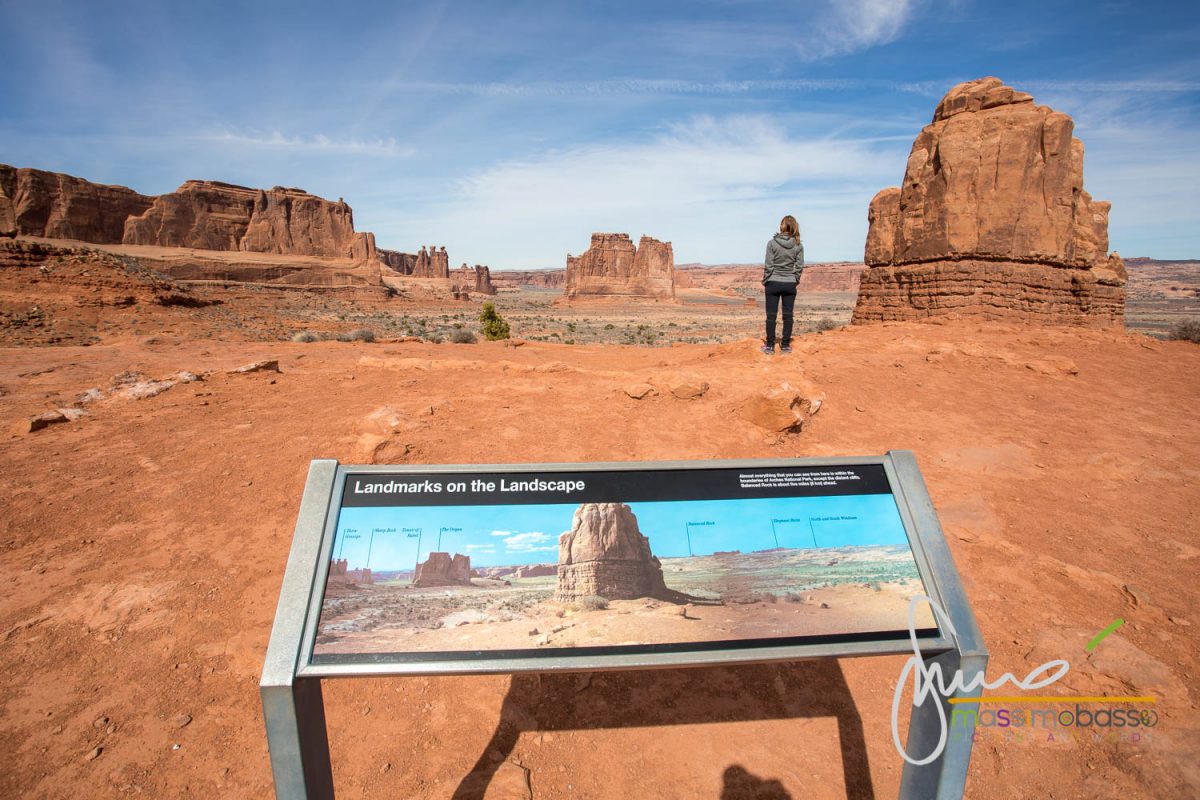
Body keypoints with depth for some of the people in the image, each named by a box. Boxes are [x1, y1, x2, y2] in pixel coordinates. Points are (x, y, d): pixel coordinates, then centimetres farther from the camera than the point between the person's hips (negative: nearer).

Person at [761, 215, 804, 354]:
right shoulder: (798, 245, -2)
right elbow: (799, 267, 0)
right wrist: (795, 280, 13)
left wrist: (764, 282, 1)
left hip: (773, 283, -2)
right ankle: (785, 345, 13)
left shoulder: (772, 243, -10)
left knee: (771, 315, 4)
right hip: (790, 284, 2)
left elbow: (768, 266, -8)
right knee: (788, 316, 8)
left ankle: (770, 346, 7)